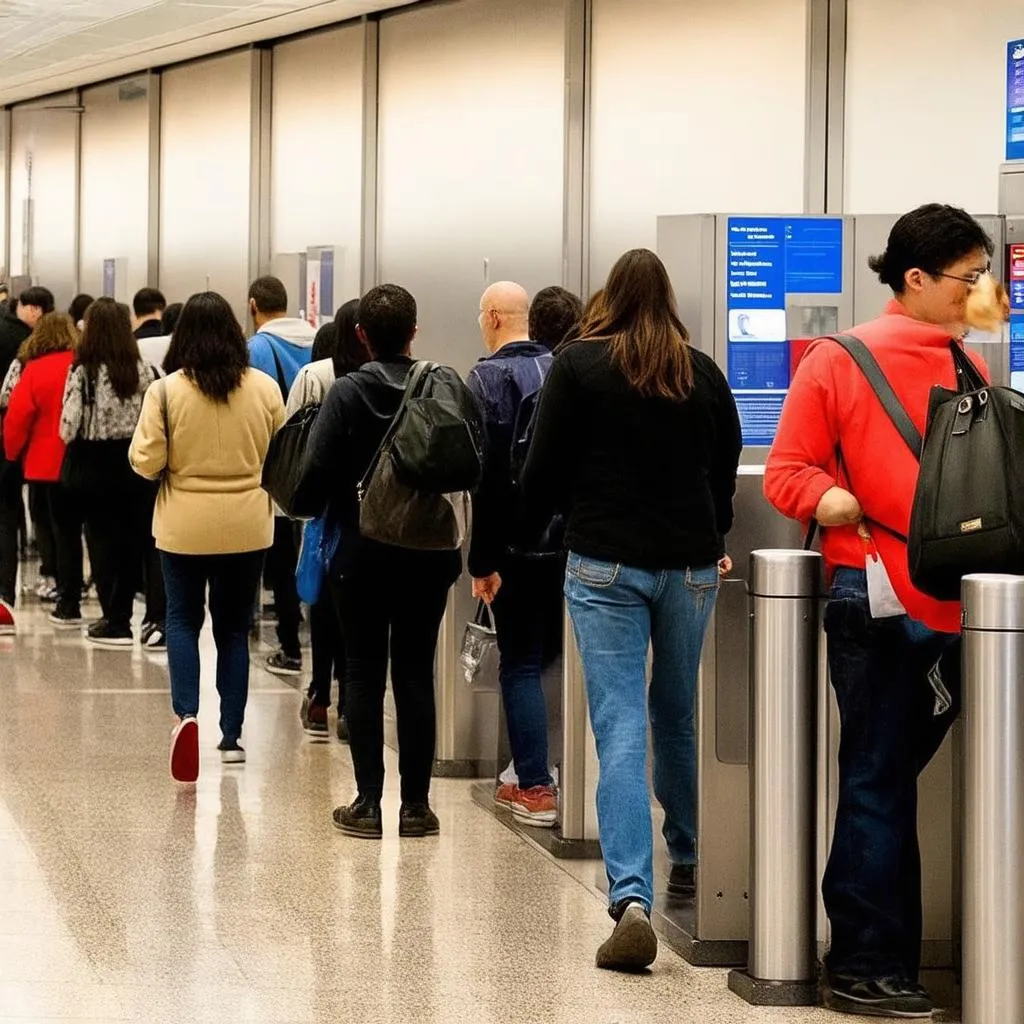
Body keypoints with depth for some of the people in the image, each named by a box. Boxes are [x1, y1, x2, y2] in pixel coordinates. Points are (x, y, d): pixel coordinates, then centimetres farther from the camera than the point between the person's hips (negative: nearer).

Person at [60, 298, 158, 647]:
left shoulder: (83, 372, -12)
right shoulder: (143, 371, -4)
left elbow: (69, 427, -13)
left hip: (97, 466, -3)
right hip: (135, 465, 3)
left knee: (103, 542, 5)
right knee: (132, 540, 12)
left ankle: (115, 623, 4)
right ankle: (121, 616, 20)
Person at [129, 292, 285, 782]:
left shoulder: (165, 391, -12)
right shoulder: (265, 389, -5)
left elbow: (146, 463, -11)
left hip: (185, 526, -2)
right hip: (247, 526, 2)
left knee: (182, 618, 14)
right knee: (233, 627, 13)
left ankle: (186, 712, -9)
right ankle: (232, 736, 16)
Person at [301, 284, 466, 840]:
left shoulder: (347, 392, -10)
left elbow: (316, 472, -15)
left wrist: (337, 503, 4)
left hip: (362, 550, -2)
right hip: (428, 552, 2)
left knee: (364, 673, 6)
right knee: (416, 673, 9)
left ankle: (367, 803, 4)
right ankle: (416, 803, 8)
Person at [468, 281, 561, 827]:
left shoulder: (489, 377, -10)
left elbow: (489, 474, -14)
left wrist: (483, 559, -12)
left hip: (519, 544, -5)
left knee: (520, 664, 1)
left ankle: (535, 787, -1)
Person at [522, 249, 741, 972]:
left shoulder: (579, 365, -3)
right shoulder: (702, 373, 6)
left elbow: (545, 471, -2)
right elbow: (728, 471, 14)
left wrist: (535, 521, 20)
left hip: (606, 564, -3)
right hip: (691, 565, 3)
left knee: (621, 729, -8)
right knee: (678, 716, 21)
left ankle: (632, 897, -21)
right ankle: (688, 859, 37)